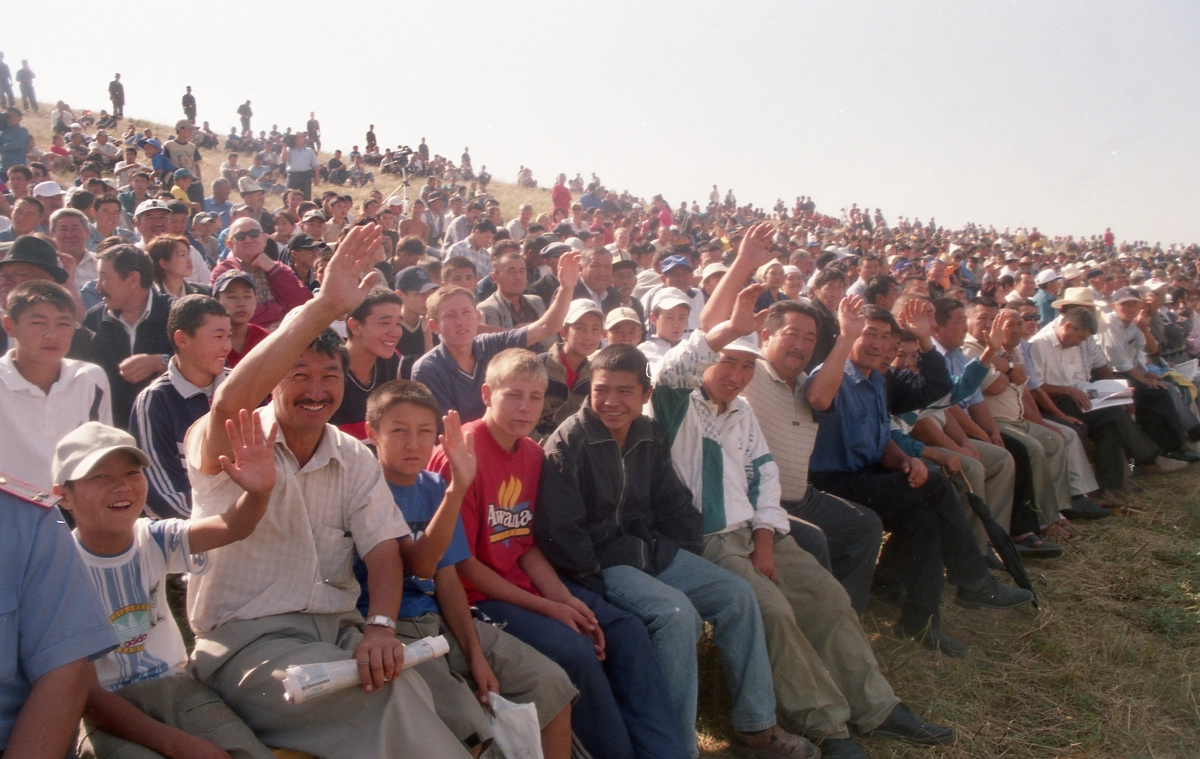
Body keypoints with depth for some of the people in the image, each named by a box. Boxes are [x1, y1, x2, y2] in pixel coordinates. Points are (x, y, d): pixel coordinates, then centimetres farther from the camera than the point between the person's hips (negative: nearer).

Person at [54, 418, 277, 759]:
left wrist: (258, 491, -47)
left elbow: (231, 527, -24)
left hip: (174, 684, 3)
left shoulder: (154, 539, -3)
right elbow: (85, 693, -16)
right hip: (106, 707, -3)